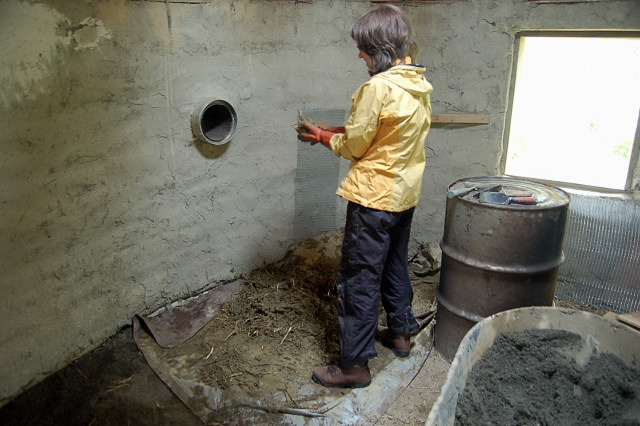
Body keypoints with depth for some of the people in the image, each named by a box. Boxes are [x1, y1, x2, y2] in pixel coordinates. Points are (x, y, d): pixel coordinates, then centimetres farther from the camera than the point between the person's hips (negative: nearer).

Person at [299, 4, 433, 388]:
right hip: (406, 192, 9)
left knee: (359, 280, 0)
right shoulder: (420, 84, 7)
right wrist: (333, 131, 11)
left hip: (375, 197, -9)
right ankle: (401, 332, 39)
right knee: (395, 265, 23)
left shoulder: (379, 87, -21)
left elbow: (354, 146, -14)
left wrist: (324, 137, 5)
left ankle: (355, 364, 10)